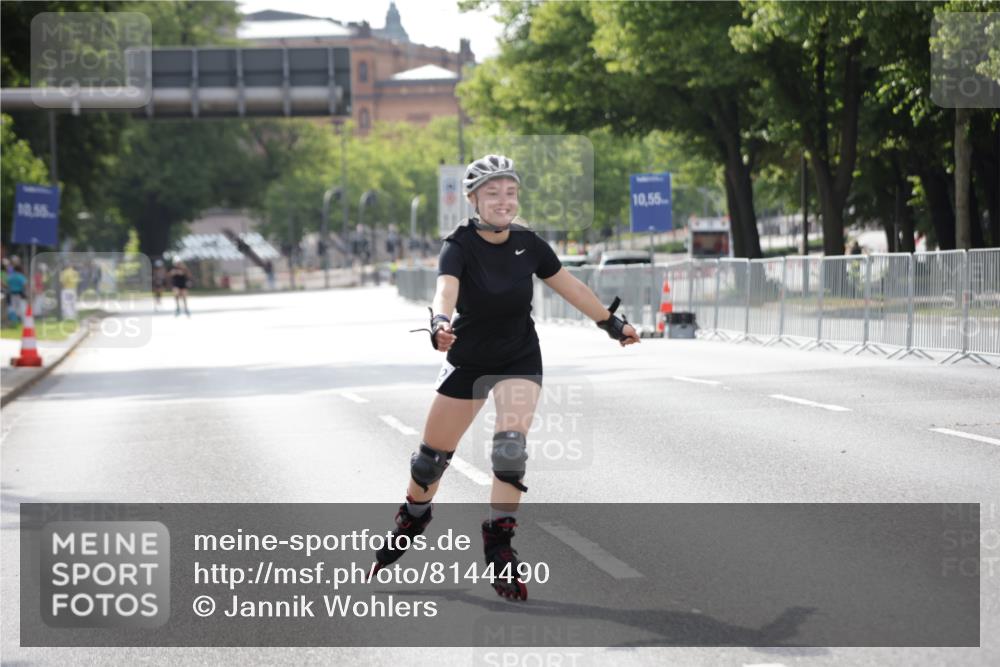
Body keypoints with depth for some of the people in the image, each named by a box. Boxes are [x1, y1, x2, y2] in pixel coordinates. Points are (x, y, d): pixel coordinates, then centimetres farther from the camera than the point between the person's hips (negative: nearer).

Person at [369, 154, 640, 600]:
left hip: (520, 358, 1)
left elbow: (571, 287, 5)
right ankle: (412, 519, 38)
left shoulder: (528, 244, -10)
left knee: (511, 444, -21)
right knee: (433, 455, 7)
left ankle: (499, 548, -13)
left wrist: (612, 322, 13)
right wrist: (440, 322, -62)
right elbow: (446, 289, -40)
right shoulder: (460, 247, -20)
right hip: (468, 359, -1)